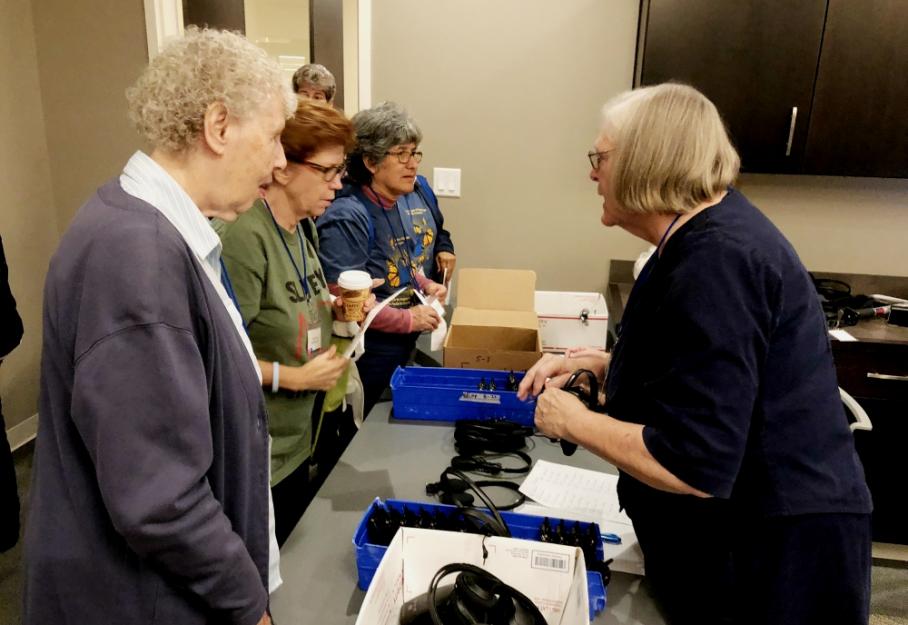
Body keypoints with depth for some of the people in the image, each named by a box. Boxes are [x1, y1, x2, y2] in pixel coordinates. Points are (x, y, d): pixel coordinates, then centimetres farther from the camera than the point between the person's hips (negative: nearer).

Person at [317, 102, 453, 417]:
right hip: (369, 354, -7)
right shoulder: (347, 217, -23)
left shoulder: (414, 193, 3)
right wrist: (408, 319, -18)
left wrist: (425, 284, -1)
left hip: (406, 345, 8)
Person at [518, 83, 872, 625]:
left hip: (770, 556, -9)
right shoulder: (712, 228, 5)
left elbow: (694, 467, -30)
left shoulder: (717, 262, -27)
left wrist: (574, 421, -16)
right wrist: (601, 365, 5)